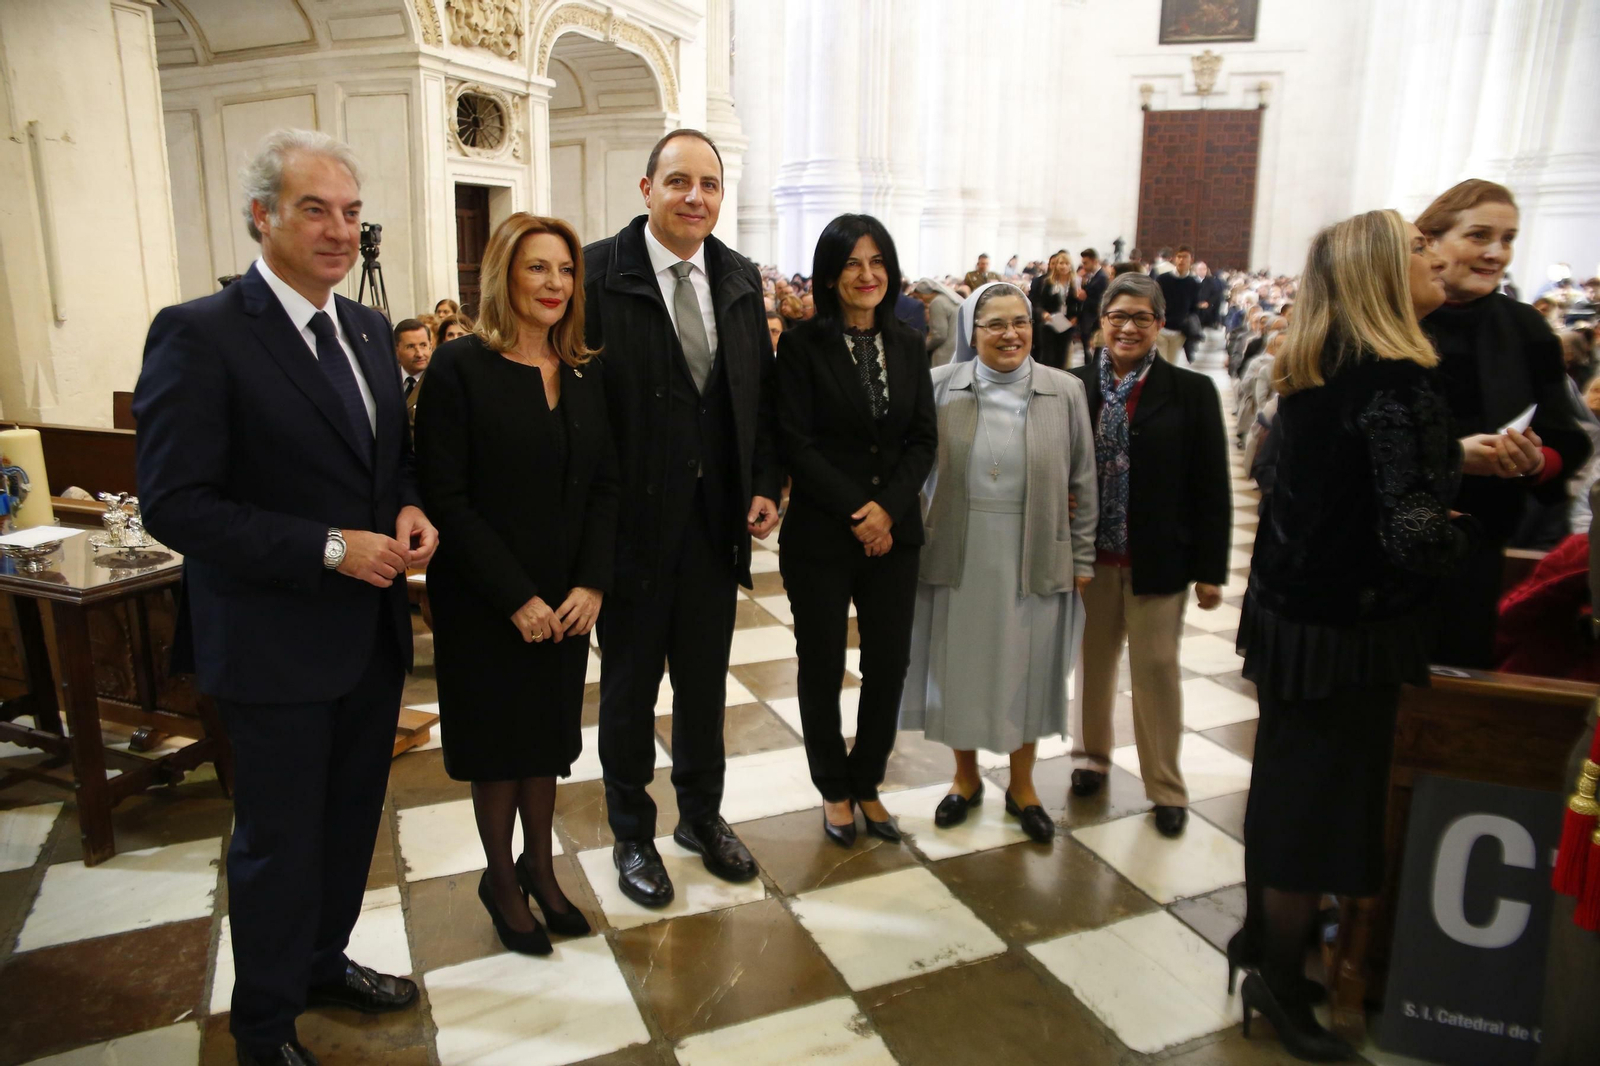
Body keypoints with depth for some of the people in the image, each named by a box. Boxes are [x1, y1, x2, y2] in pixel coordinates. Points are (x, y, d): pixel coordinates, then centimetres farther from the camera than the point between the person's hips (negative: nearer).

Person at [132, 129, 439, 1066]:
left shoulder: (369, 329, 6)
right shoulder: (200, 335, -16)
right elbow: (175, 505, -18)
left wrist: (409, 511, -6)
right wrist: (330, 550, -23)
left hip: (373, 631, 7)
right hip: (276, 645, -6)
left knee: (353, 819, 22)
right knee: (280, 841, 11)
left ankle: (325, 961, 46)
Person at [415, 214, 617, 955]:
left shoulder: (584, 373, 4)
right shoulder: (460, 368, -11)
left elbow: (603, 486, 4)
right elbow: (445, 497, -15)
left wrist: (592, 584, -8)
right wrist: (516, 598, -17)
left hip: (566, 600, 4)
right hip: (484, 605, -4)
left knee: (548, 733, 16)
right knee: (497, 741, 11)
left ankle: (539, 865, 37)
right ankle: (500, 880, 32)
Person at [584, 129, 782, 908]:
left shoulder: (740, 278, 6)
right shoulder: (598, 273, -10)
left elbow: (762, 393, 10)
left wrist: (766, 484, 0)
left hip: (717, 516, 5)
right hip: (634, 519, -4)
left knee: (706, 681, 18)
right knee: (629, 685, 13)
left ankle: (702, 815, 40)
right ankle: (632, 835, 33)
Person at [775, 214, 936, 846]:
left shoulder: (907, 346, 7)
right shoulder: (803, 347, -5)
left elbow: (923, 439, 4)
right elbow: (795, 443, -10)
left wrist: (888, 507, -11)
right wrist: (856, 511, -15)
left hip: (893, 530, 4)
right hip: (821, 531, -3)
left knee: (889, 662, 8)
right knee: (822, 664, 8)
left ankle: (867, 782, 30)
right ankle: (834, 789, 29)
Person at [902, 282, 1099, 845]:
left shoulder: (1065, 392, -1)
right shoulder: (940, 387, -3)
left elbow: (1083, 484, 3)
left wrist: (1081, 560, 2)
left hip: (1034, 562, 0)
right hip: (956, 560, 0)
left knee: (1027, 671, 13)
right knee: (960, 668, 13)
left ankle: (1022, 785, 34)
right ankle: (966, 776, 36)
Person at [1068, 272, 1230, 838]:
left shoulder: (1191, 392, -4)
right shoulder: (1073, 385, -1)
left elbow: (1211, 488, -3)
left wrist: (1210, 568, -4)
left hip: (1157, 559, -1)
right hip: (1089, 556, 2)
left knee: (1156, 668, 6)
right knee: (1093, 660, 14)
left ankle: (1166, 787, 22)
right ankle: (1092, 754, 35)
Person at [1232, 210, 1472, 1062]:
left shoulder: (1313, 369, 4)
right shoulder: (1397, 382, -20)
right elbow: (1415, 533, -25)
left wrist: (1457, 457, 16)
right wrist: (1468, 536, -5)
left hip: (1288, 602, 8)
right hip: (1352, 625, -8)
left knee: (1283, 779, 20)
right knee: (1322, 797, 6)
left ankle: (1259, 938, 38)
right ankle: (1280, 985, 24)